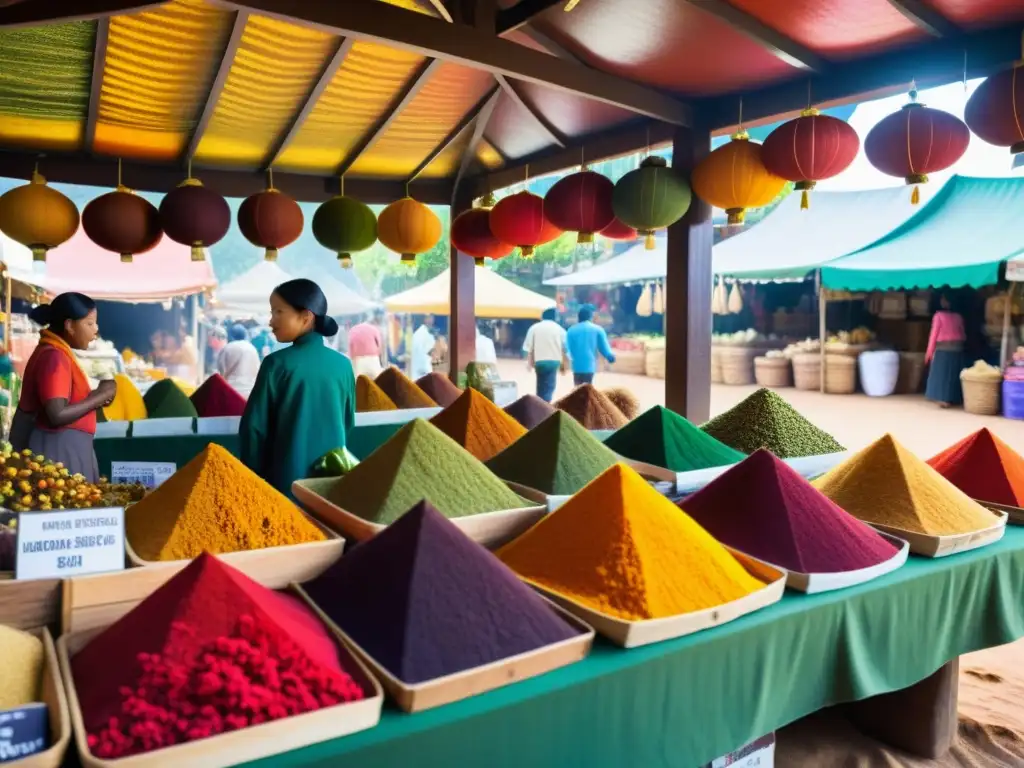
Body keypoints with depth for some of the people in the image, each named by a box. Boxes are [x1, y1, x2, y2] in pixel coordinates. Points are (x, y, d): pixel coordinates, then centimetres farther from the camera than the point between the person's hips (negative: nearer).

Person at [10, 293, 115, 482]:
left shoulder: (57, 353, 13)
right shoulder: (54, 357, -16)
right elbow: (57, 415, -24)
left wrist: (95, 399, 6)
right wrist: (100, 396, -14)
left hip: (66, 448, 10)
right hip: (60, 450, -10)